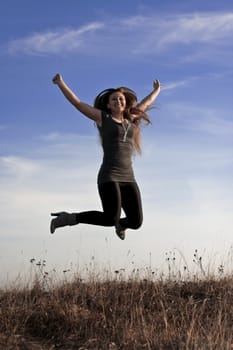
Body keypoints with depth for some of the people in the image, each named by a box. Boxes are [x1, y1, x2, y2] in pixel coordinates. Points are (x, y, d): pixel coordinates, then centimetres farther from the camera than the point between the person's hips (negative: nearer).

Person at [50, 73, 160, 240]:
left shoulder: (130, 120, 18)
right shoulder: (103, 118, 6)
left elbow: (145, 104, 35)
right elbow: (78, 103, 2)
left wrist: (157, 90, 50)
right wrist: (61, 83, -3)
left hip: (128, 178, 5)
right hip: (109, 177, -5)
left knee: (136, 222, -1)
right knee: (110, 219, -21)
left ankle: (120, 224, 36)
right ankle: (69, 218, -3)